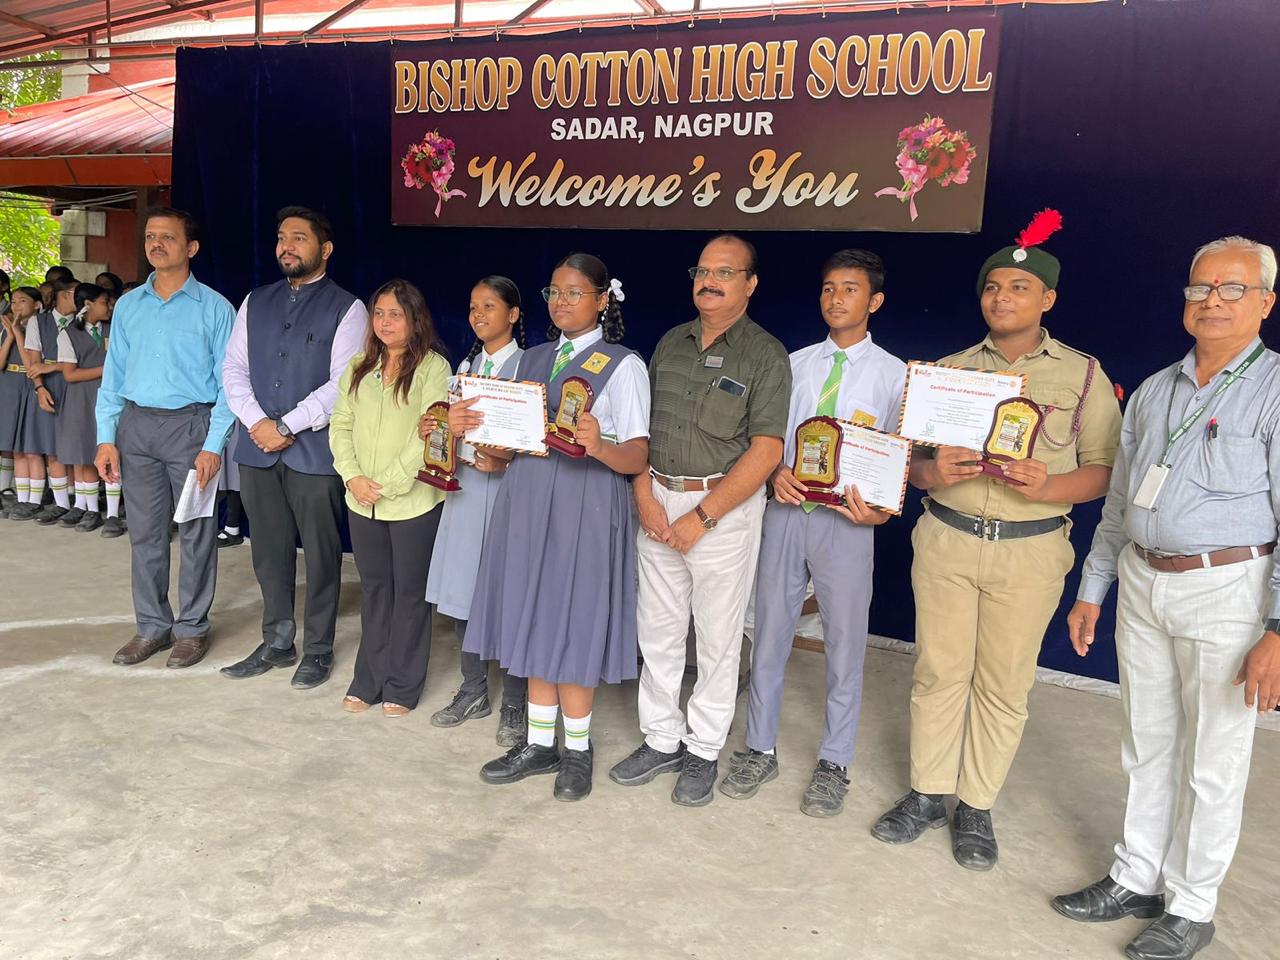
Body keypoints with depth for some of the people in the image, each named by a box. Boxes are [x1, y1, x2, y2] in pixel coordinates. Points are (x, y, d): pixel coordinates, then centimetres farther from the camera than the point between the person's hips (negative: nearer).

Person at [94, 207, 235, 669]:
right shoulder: (128, 306, 11)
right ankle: (152, 626, 21)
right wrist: (106, 438, 3)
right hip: (136, 425, 4)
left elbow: (228, 383, -5)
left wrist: (213, 445, -12)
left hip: (190, 426, -4)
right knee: (144, 533, 9)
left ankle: (192, 628, 15)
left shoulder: (214, 308, -3)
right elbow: (112, 377, 12)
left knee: (196, 532, 2)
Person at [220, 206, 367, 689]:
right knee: (269, 551, 12)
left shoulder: (346, 309, -2)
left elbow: (342, 383, -11)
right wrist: (257, 422, -7)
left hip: (314, 450, -4)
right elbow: (234, 367, 9)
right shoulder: (256, 302, 14)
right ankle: (277, 643, 26)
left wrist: (285, 426, -13)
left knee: (320, 553, 4)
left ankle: (318, 650, 19)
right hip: (257, 447, 5)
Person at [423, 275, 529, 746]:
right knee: (464, 591, 11)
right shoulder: (466, 366, 14)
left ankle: (514, 706, 13)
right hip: (465, 487, 6)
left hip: (508, 489, -6)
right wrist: (432, 432, -1)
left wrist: (506, 462, -23)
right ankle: (473, 691, 27)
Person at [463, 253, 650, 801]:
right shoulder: (533, 359, 14)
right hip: (526, 499, 6)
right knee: (533, 621, 11)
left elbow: (638, 458, -12)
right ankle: (540, 743, 26)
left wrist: (599, 446, -32)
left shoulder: (622, 365, -4)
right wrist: (469, 426, -6)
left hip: (584, 503, -5)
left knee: (573, 627, 1)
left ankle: (578, 750, 21)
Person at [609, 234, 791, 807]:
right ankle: (662, 739, 27)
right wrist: (644, 495, -4)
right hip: (658, 503, 5)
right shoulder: (671, 343, 10)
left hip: (726, 507, -5)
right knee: (658, 629, 11)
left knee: (717, 637, 6)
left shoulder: (766, 356, -6)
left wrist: (702, 517, -15)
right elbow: (641, 425, 11)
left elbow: (766, 450, -13)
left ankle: (704, 750, 22)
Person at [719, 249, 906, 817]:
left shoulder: (894, 374, 2)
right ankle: (760, 750, 26)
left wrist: (883, 509, -18)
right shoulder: (795, 364, 10)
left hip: (845, 519, -2)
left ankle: (834, 764, 24)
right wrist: (777, 471, -10)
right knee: (769, 635, 10)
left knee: (845, 644, 7)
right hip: (786, 510, 3)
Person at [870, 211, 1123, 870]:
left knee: (1004, 684, 6)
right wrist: (932, 474, -14)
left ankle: (977, 808, 22)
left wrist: (1048, 486, -20)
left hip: (1030, 549, -1)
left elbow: (1104, 467, 0)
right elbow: (910, 455, 9)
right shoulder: (950, 368, 9)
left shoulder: (1082, 373, 2)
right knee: (938, 671, 8)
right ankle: (927, 795, 24)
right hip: (946, 540, 2)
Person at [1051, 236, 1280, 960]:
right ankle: (1137, 879, 31)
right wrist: (1092, 591, 16)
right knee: (1147, 747, 16)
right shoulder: (1155, 391, 12)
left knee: (1211, 764, 6)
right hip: (1142, 581, 6)